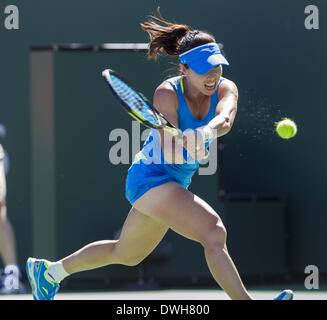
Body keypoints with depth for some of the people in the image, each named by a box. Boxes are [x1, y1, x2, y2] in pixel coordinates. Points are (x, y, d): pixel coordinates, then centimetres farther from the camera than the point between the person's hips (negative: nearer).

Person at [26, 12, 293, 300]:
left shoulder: (225, 89, -9)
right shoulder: (167, 94, -20)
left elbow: (224, 120, -32)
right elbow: (170, 149, -31)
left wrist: (205, 132, -54)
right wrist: (188, 146, -54)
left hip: (175, 184, 7)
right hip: (151, 177, -7)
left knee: (125, 254, 24)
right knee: (213, 231, -29)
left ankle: (49, 271, 43)